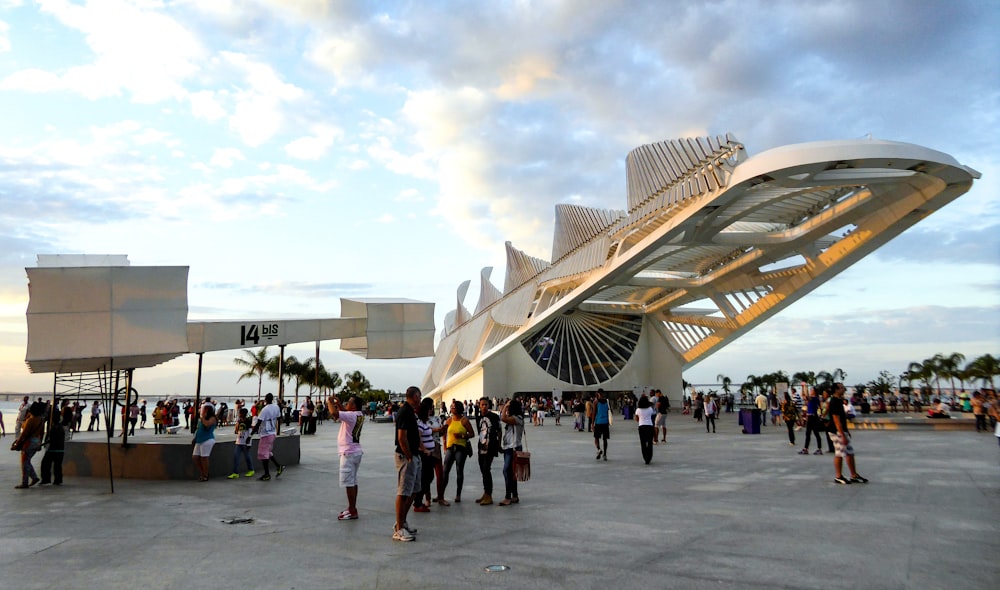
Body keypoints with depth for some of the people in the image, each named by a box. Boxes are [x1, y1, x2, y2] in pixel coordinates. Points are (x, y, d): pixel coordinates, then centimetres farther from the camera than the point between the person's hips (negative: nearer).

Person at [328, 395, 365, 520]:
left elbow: (334, 413, -32)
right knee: (353, 482, 14)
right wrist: (338, 403, 13)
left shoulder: (351, 415, -20)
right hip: (355, 452, 10)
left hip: (348, 453, -10)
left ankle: (352, 511, -4)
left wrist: (329, 402, -14)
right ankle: (352, 508, 22)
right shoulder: (360, 415, 8)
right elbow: (345, 412, 25)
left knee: (349, 483, -6)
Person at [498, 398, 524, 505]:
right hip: (508, 448, 10)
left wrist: (505, 406, -16)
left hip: (513, 448, -10)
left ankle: (508, 497, -11)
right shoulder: (512, 419, 17)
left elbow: (503, 418, -27)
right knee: (511, 472, 13)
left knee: (507, 471, -14)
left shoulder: (517, 418, -15)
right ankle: (514, 497, 20)